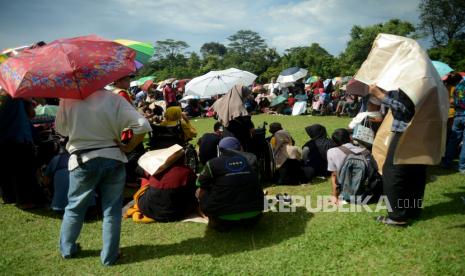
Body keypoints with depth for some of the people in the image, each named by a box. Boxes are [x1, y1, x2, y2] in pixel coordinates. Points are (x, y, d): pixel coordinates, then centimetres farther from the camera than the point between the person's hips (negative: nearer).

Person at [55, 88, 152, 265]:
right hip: (113, 159, 0)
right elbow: (143, 125, -15)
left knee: (74, 207, 19)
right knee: (112, 210, 10)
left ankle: (67, 249, 36)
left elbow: (61, 130, 6)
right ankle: (109, 255, 20)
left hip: (83, 161, 1)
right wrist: (129, 147, -5)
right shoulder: (115, 99, -9)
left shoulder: (68, 100, -7)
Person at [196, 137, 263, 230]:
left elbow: (200, 184, 11)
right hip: (254, 216, 3)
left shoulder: (213, 163, -5)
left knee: (200, 192, 16)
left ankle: (218, 223, 6)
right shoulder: (252, 158, 3)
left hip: (225, 219, -3)